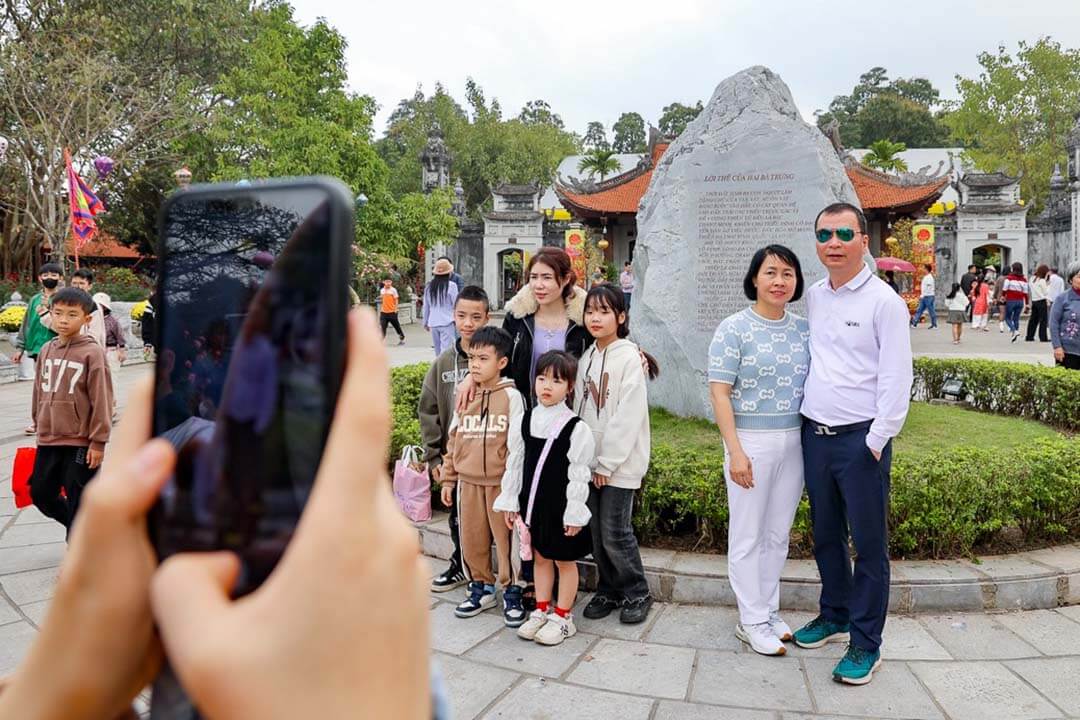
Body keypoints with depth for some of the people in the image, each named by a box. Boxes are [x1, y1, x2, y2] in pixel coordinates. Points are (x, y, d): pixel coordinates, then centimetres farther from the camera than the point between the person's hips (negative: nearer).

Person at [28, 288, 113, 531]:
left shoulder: (92, 352, -13)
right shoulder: (46, 350, 6)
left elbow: (101, 400, -13)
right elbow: (39, 392, 16)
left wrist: (98, 441, -13)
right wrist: (39, 426, 18)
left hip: (81, 443, -6)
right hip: (47, 440, 7)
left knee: (79, 503, 4)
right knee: (40, 493, 16)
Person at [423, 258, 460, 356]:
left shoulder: (429, 287, 6)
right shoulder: (451, 286, -8)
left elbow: (426, 307, 13)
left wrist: (425, 322, 24)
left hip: (433, 323, 5)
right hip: (447, 322, -5)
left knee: (438, 351, 15)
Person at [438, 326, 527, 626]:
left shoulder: (511, 396, -8)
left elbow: (517, 444, -11)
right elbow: (453, 439, 12)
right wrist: (447, 479, 12)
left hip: (500, 482, -5)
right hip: (468, 482, 5)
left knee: (507, 540, 3)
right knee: (471, 540, 13)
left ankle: (511, 592, 20)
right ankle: (481, 588, 31)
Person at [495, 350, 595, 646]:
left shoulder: (576, 428, -14)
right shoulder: (525, 421, 1)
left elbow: (579, 475, -13)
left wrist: (574, 513, -13)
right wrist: (510, 502, 5)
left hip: (561, 507, -5)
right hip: (532, 502, 5)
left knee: (565, 560, 9)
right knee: (539, 556, 18)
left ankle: (562, 617, 23)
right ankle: (542, 610, 33)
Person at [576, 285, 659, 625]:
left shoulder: (629, 357, -10)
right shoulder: (586, 358, 10)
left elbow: (628, 416, -15)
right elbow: (580, 408, 12)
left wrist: (608, 462, -14)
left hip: (620, 462, -6)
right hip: (590, 459, 6)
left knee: (615, 531, -3)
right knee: (597, 530, 11)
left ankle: (637, 594, 16)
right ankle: (608, 590, 27)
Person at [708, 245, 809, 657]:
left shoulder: (803, 329, 8)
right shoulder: (734, 329, -8)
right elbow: (719, 392, -11)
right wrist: (735, 451, -16)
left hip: (794, 442, 5)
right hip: (751, 441, -5)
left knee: (778, 534, 15)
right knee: (748, 536, 4)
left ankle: (770, 611, 30)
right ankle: (752, 622, 16)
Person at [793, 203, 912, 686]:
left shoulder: (883, 301, -8)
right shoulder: (813, 297, 9)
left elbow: (896, 379, -11)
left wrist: (875, 442, -14)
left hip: (861, 439, -6)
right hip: (814, 433, 6)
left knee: (869, 544, 4)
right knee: (825, 535, 18)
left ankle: (865, 645, 16)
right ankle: (834, 616, 35)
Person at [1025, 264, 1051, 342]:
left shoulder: (1032, 279, 7)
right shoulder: (1042, 281, -12)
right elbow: (1046, 292, -9)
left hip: (1034, 301, 7)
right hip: (1042, 301, -7)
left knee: (1033, 319, 11)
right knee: (1043, 320, -2)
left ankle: (1029, 337, 12)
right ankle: (1043, 337, -2)